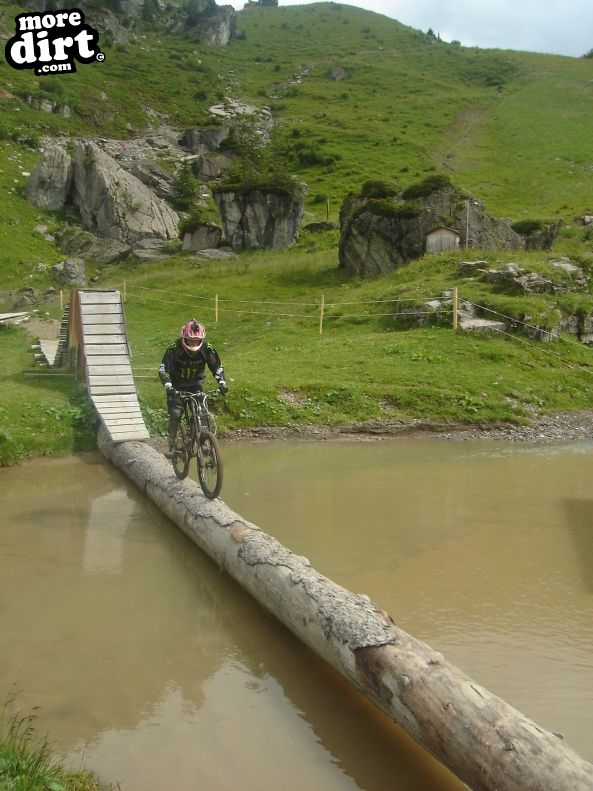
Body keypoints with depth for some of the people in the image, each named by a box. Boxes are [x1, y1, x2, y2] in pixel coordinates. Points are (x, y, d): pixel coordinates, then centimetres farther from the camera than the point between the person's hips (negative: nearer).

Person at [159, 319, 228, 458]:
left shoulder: (207, 349, -19)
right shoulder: (174, 348, -25)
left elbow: (217, 367, -10)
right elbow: (163, 369, -24)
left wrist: (222, 383, -27)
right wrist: (168, 387, -40)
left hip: (196, 385, 2)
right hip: (177, 386, -2)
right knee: (175, 414, -17)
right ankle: (171, 446, -2)